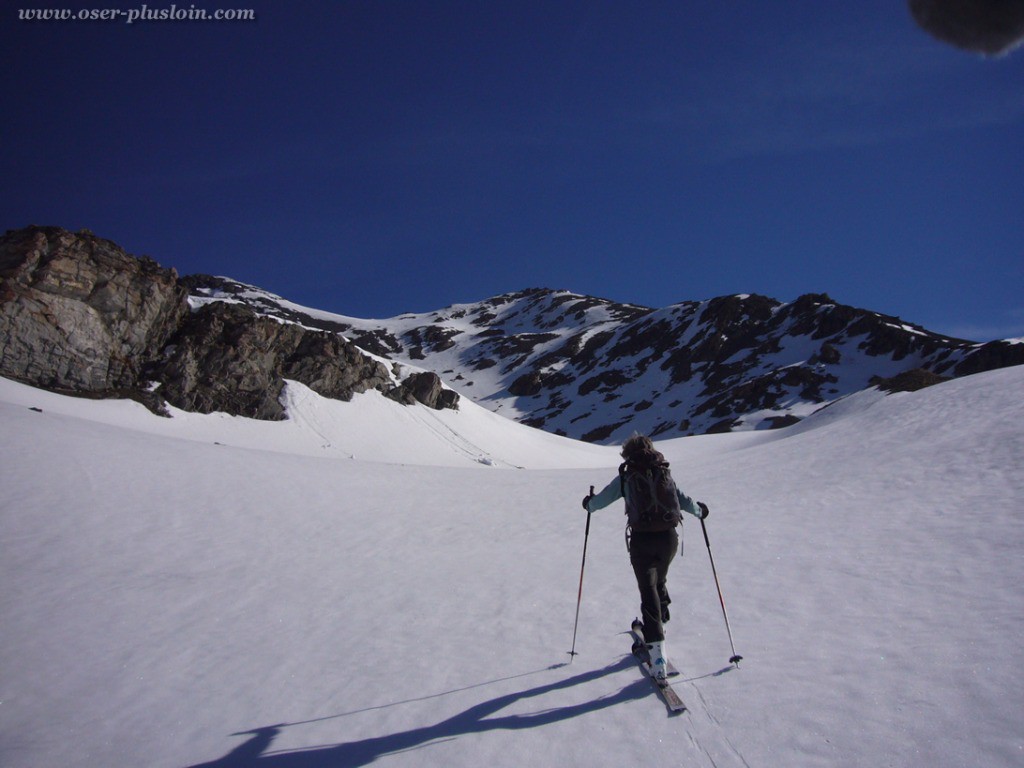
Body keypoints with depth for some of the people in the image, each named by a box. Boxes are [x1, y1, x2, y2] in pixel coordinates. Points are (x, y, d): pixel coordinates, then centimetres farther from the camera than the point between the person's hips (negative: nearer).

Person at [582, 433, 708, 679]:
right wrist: (699, 510, 34)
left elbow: (601, 499, 9)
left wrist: (589, 504, 32)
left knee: (648, 590, -3)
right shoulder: (665, 474, 8)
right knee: (660, 581, 27)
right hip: (669, 538, 4)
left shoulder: (626, 477, 2)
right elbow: (683, 500, 12)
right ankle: (659, 624, 40)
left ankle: (656, 644, -15)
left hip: (642, 539, -3)